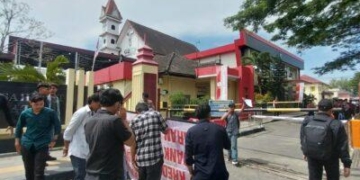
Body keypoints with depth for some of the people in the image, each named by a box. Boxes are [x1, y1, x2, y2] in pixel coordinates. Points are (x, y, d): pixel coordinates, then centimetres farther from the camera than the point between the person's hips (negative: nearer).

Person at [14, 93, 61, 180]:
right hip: (26, 145, 3)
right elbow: (19, 127, 12)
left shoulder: (50, 113, -13)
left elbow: (57, 126, -1)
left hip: (42, 146, -3)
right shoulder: (25, 113, -5)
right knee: (28, 172, 18)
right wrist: (17, 141, 13)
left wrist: (54, 140, -2)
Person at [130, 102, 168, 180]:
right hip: (156, 157, -3)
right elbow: (165, 131, 13)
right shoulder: (156, 114, 2)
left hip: (141, 158, 3)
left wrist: (133, 158, 18)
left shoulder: (135, 120, 6)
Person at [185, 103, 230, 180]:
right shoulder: (220, 129, -5)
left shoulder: (191, 132, -7)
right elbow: (227, 146, 14)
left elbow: (188, 157, -5)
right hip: (219, 173, 2)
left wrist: (192, 174, 10)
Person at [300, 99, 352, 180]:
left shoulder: (307, 121, -9)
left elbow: (302, 138, 3)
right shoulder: (336, 125, -19)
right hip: (330, 158, -2)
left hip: (312, 156, 2)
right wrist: (347, 164, -3)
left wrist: (305, 152, 18)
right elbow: (343, 146, -13)